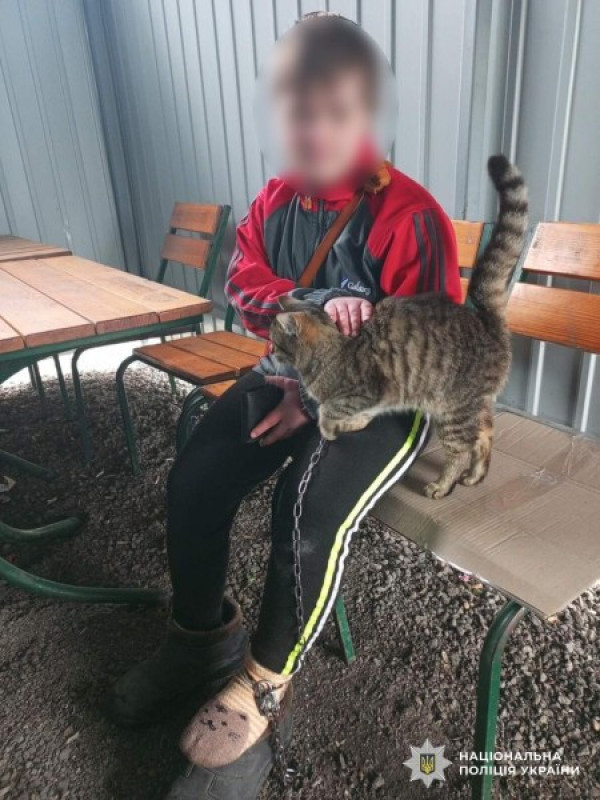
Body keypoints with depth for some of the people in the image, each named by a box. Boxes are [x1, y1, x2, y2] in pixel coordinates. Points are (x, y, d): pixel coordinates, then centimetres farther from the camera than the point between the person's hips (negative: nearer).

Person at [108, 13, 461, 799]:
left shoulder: (408, 215, -15)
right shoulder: (274, 202, 4)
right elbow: (244, 284, 2)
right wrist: (315, 306, -19)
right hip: (289, 374, 6)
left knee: (310, 512, -29)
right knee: (193, 479, -9)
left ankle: (261, 691, 0)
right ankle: (203, 635, 17)